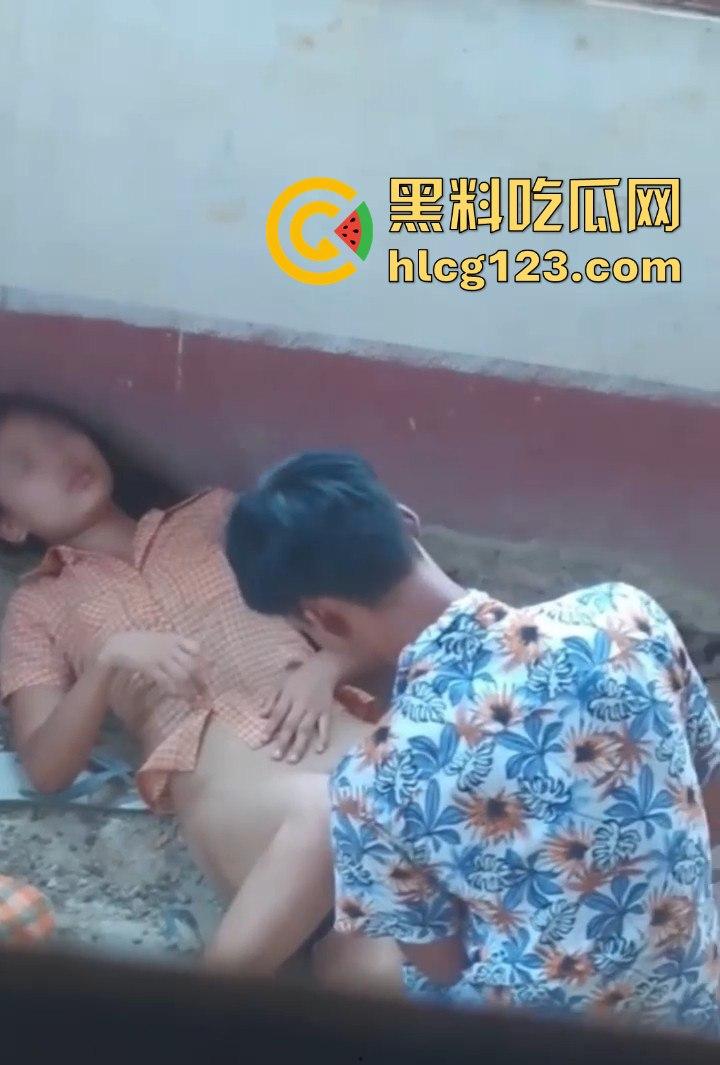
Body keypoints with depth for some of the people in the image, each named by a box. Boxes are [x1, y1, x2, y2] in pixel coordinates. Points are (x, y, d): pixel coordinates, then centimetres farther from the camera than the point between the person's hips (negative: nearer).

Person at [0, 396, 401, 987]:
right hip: (215, 773, -1)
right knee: (326, 810, -37)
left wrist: (323, 670, -2)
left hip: (335, 733, 2)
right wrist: (109, 661, -7)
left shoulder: (213, 512, 26)